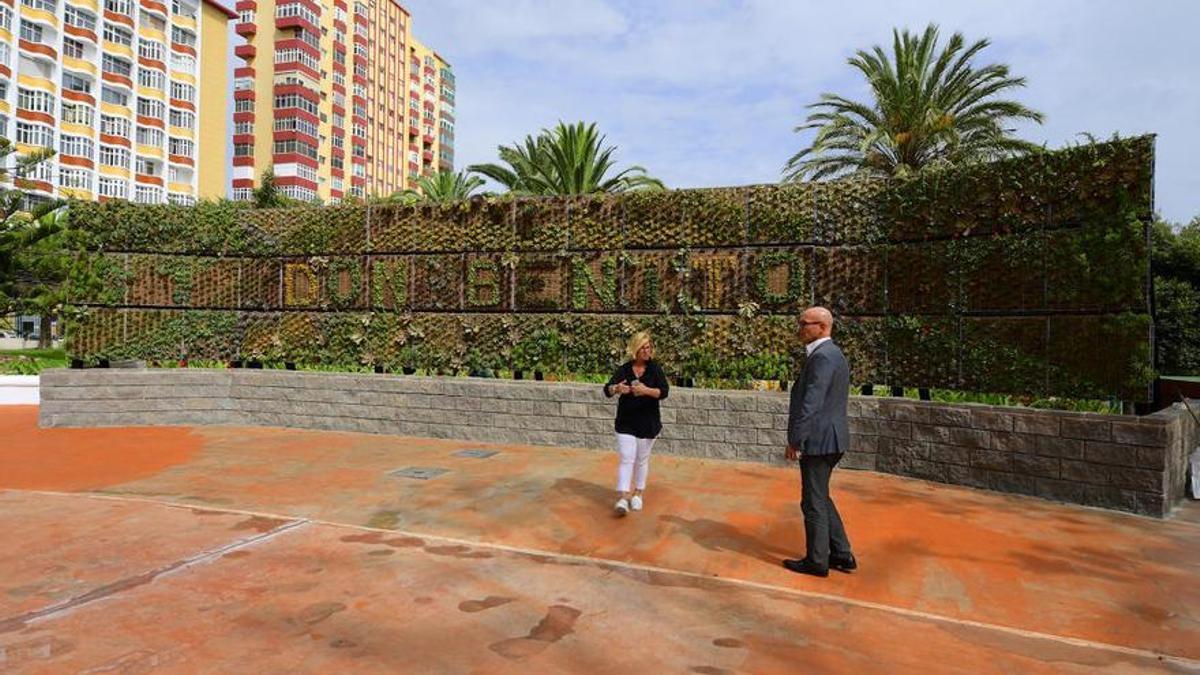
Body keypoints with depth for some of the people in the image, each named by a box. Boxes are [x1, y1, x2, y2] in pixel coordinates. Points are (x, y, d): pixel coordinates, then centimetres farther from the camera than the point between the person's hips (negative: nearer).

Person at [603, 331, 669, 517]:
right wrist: (617, 388, -34)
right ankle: (622, 498, -7)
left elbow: (664, 391, -16)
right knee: (627, 459, -5)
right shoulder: (624, 369, -3)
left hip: (648, 423, 0)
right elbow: (607, 390, -10)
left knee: (642, 460, 12)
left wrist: (646, 390, -35)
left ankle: (638, 493, 29)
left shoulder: (655, 369, -5)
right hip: (626, 423, 0)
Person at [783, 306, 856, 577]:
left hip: (818, 441, -10)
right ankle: (842, 555, 27)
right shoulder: (834, 354, 14)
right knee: (820, 498, 20)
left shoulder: (822, 357, -19)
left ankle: (816, 561, 17)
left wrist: (794, 440, -17)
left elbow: (810, 404, -24)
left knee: (814, 502, 3)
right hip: (830, 439, 10)